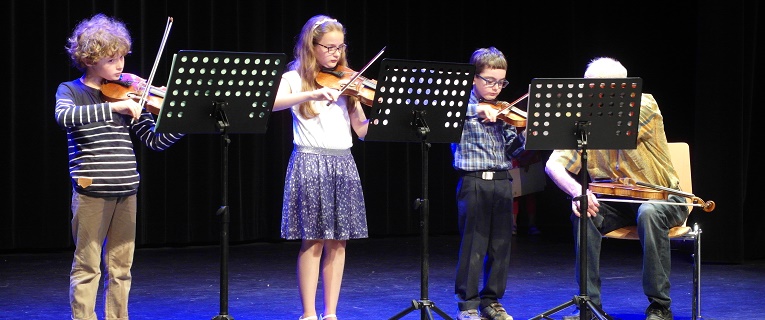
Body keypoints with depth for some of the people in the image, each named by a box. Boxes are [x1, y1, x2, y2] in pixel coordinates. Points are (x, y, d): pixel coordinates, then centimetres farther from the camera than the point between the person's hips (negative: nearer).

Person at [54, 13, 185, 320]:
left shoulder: (127, 94, 10)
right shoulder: (70, 91, 1)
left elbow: (155, 140, 8)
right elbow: (64, 117, -23)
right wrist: (113, 107, -30)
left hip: (126, 190, 4)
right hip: (91, 190, -4)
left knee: (121, 267, 9)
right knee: (87, 265, 1)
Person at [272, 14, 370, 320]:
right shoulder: (294, 79, 1)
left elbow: (362, 130, 9)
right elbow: (271, 103, -21)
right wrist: (312, 93, -31)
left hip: (343, 164, 4)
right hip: (310, 163, -4)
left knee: (337, 242, 5)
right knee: (312, 241, -2)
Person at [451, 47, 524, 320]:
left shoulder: (503, 112, 13)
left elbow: (512, 149, 10)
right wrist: (477, 108, -31)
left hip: (502, 182, 5)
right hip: (473, 182, -5)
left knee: (501, 245, 8)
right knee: (473, 245, -2)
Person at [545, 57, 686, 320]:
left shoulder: (645, 105, -13)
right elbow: (553, 165, -16)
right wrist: (576, 190, -36)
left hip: (662, 198, -3)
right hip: (618, 201, 3)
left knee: (649, 213, -37)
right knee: (584, 214, -27)